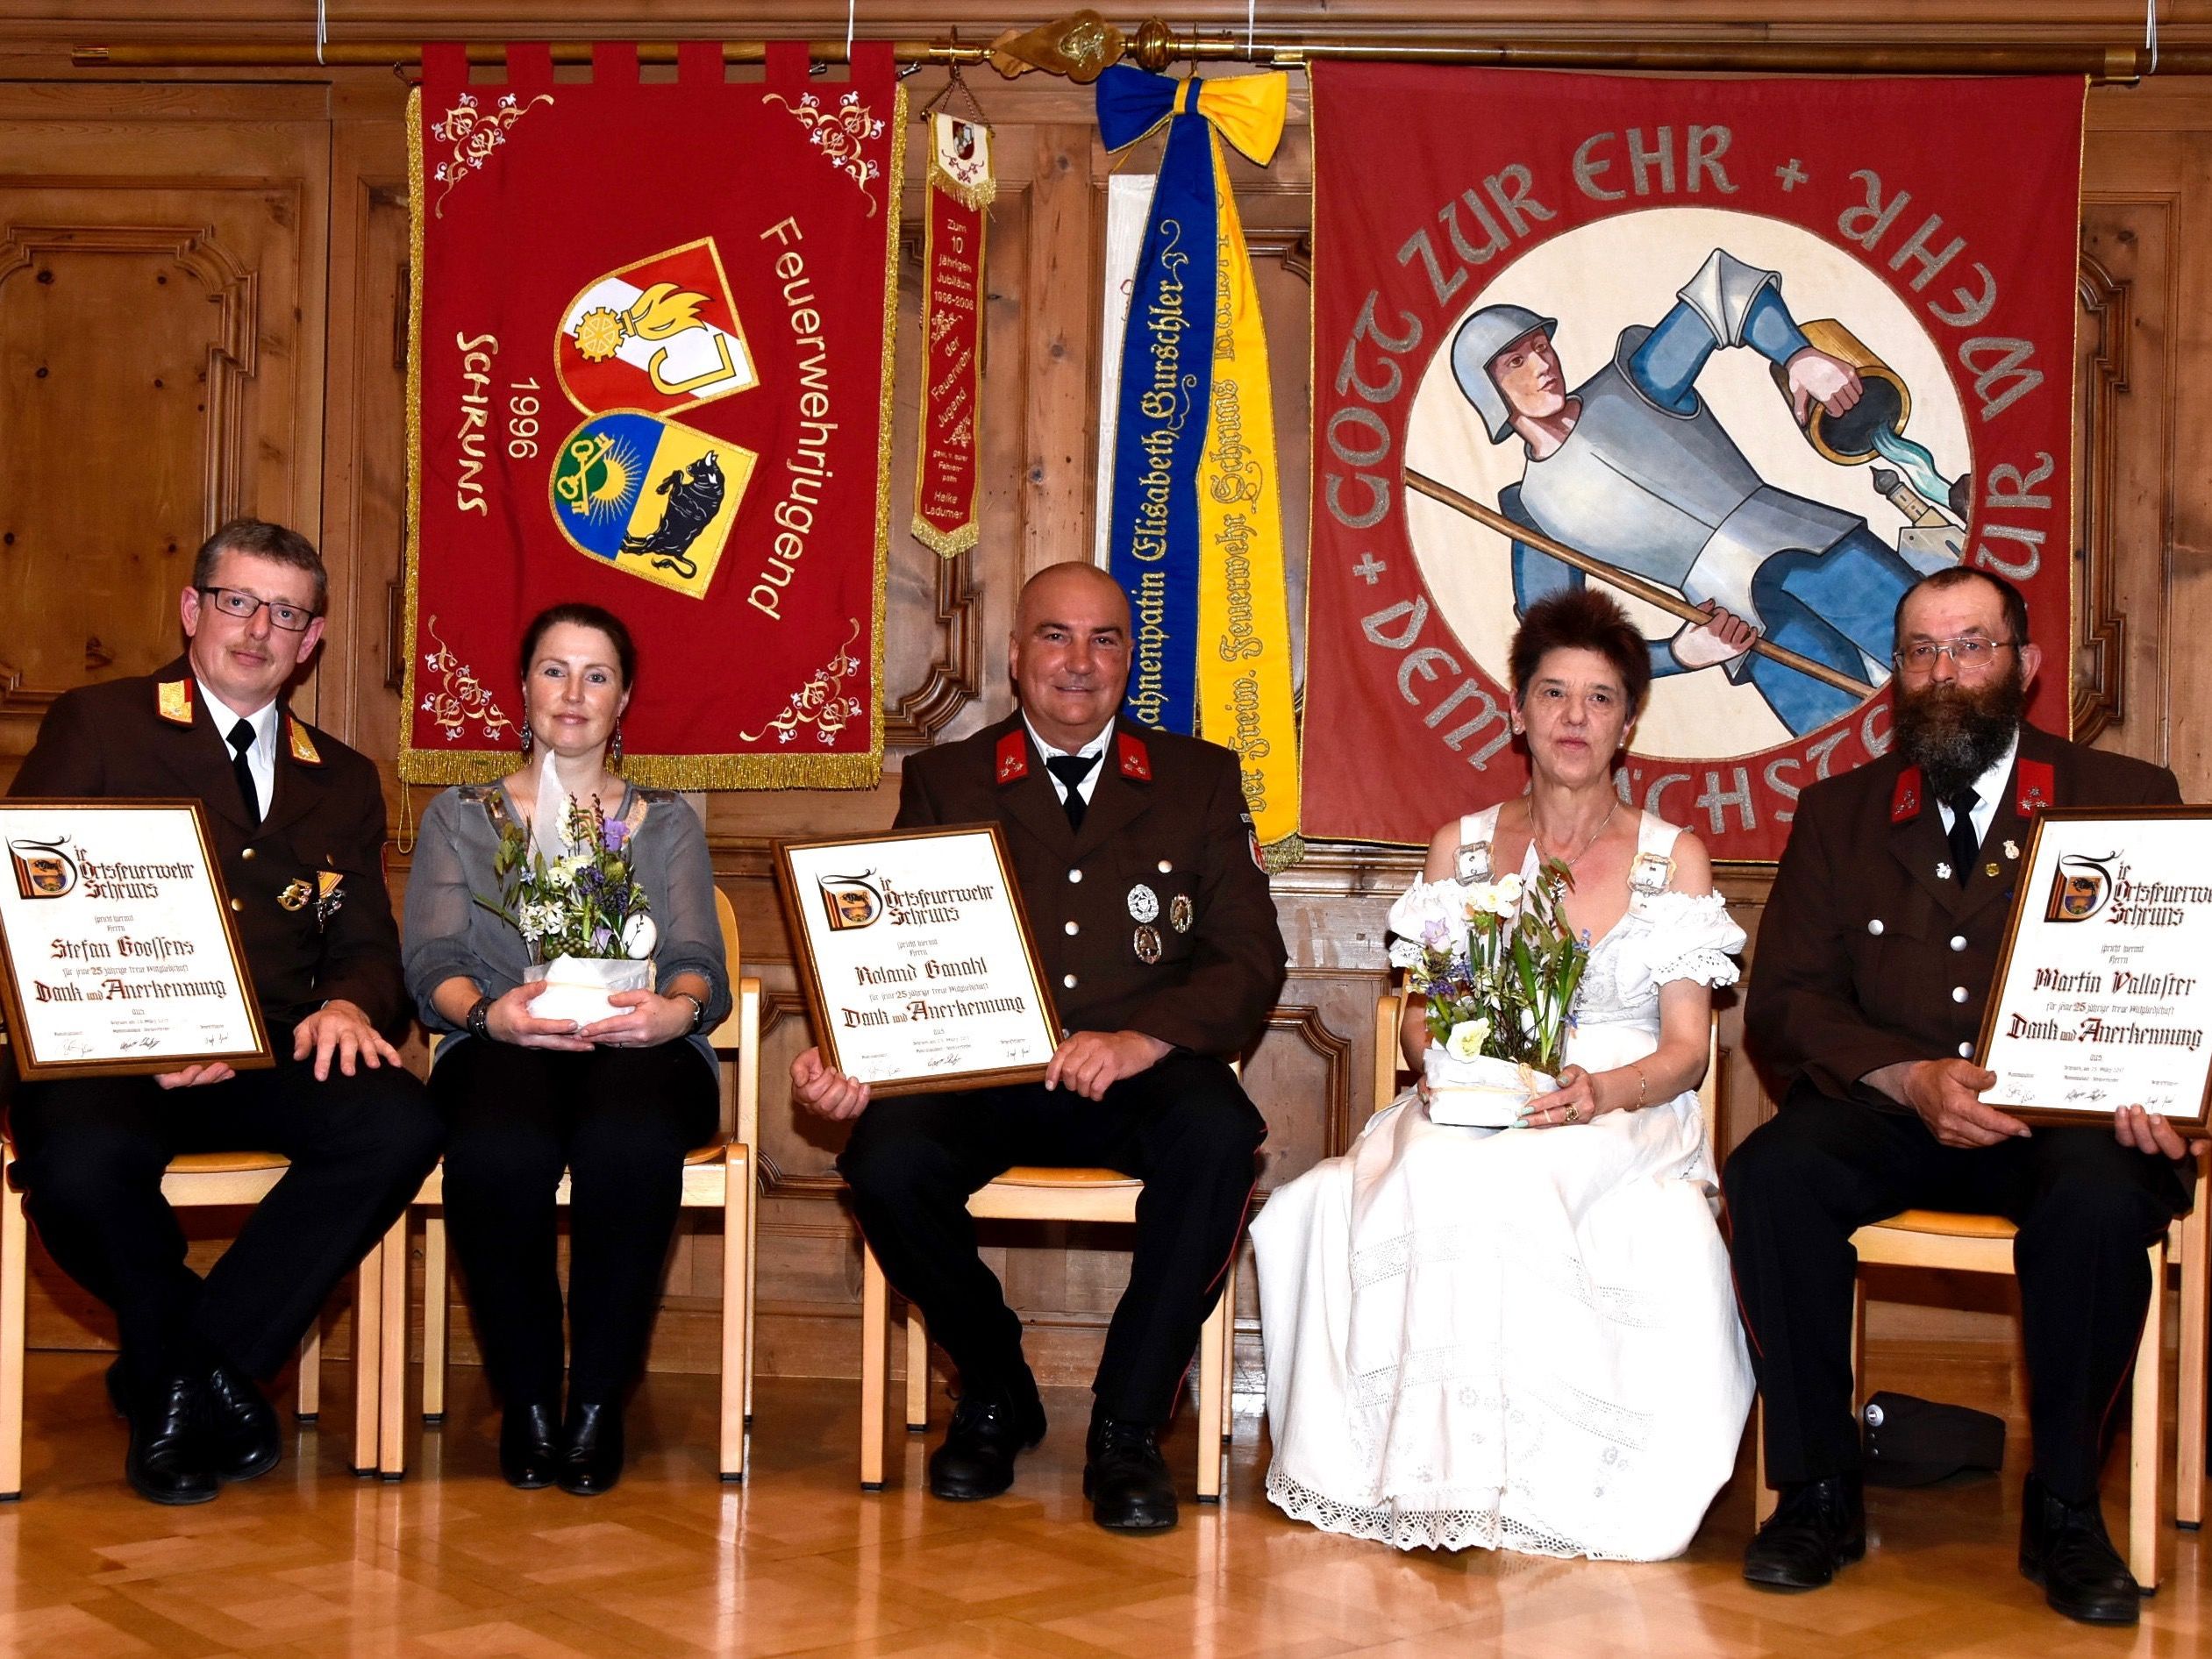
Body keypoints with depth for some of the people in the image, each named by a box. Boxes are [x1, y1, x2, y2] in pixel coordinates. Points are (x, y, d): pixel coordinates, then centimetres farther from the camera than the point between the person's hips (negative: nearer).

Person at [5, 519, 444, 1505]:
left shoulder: (342, 784, 22)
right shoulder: (98, 728, 9)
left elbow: (366, 945, 17)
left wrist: (347, 1006, -9)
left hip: (270, 1055, 4)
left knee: (399, 1125, -28)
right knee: (85, 1165, -37)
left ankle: (180, 1375, -12)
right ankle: (205, 1375, -3)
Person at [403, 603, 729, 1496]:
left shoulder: (667, 823, 24)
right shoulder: (459, 817, 22)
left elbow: (699, 965, 9)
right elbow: (432, 963, 7)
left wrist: (676, 1007, -17)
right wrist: (489, 1011, -17)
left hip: (637, 1048, 0)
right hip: (502, 1046, 0)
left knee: (629, 1143, -39)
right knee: (500, 1149, -38)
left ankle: (597, 1401, -23)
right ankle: (525, 1402, -19)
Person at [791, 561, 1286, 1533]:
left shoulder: (1200, 780, 12)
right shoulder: (944, 783, 13)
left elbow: (1251, 958, 2)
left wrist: (1144, 1039, -18)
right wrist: (848, 1064, -17)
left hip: (1139, 1078, 0)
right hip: (981, 1074, 1)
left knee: (1217, 1133, -33)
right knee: (885, 1162, -29)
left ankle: (1126, 1429, -17)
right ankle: (996, 1393, 0)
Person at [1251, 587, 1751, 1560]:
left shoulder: (1674, 858, 9)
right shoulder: (1461, 847, 15)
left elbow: (1685, 1047, 2)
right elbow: (1419, 1017, 12)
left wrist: (1602, 1090, -19)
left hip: (1624, 1121, -2)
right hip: (1468, 1112, 2)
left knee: (1491, 1179, -37)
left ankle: (1544, 1476, -24)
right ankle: (1434, 1468, -25)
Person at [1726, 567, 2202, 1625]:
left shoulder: (2126, 800, 9)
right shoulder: (1839, 814, 13)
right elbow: (1784, 1005, 4)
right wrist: (1909, 1078, -15)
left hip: (2068, 1117, -1)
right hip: (1887, 1116, 2)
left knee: (2101, 1199, -35)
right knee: (1770, 1173, -29)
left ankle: (2063, 1509, -14)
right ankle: (1817, 1490, -15)